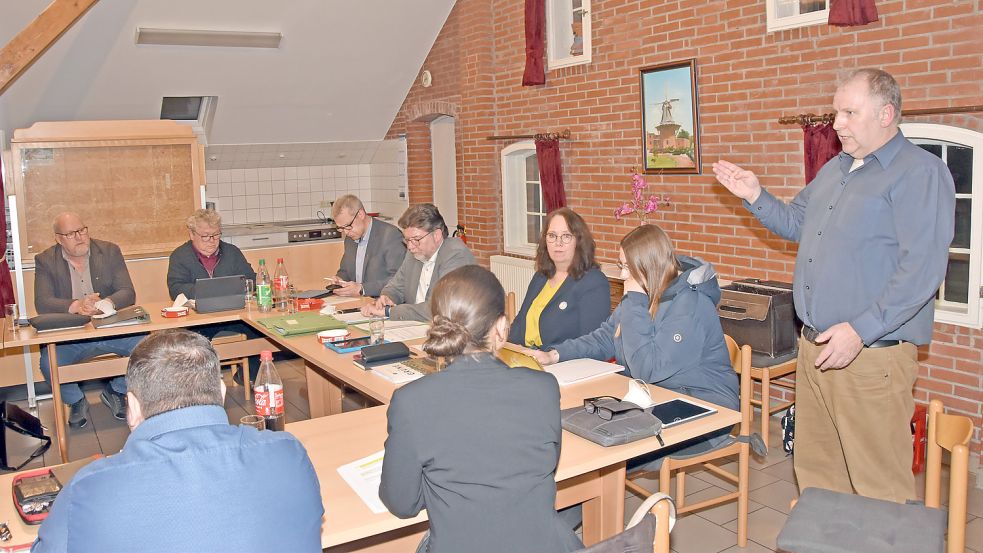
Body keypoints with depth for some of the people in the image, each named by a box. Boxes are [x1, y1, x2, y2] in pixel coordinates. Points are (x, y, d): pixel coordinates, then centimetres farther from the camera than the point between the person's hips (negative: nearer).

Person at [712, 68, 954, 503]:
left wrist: (860, 331, -24)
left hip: (872, 354, -8)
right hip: (814, 346, 8)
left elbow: (922, 269, -20)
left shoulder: (920, 173, -11)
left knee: (878, 484, 1)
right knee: (815, 467, 17)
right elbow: (795, 223, 28)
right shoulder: (835, 169, 17)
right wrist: (755, 196, 11)